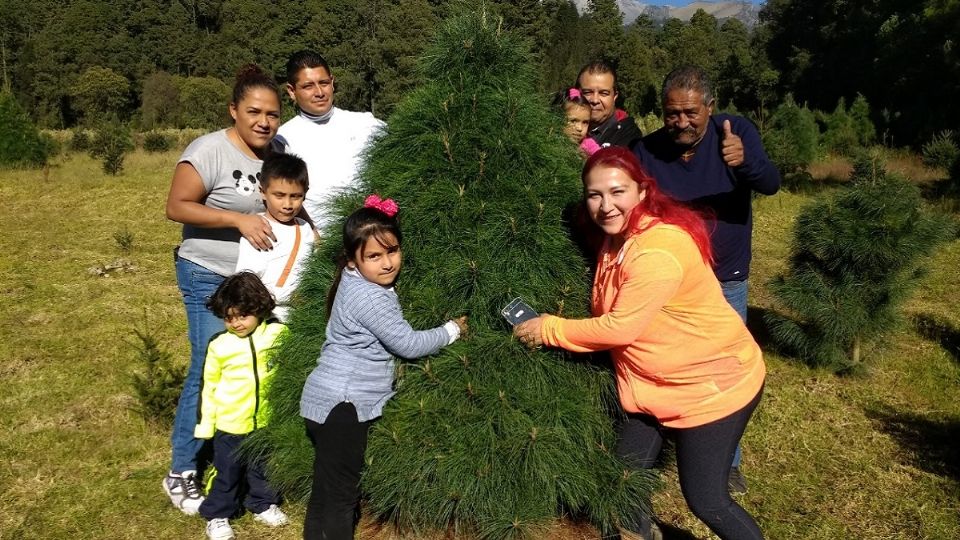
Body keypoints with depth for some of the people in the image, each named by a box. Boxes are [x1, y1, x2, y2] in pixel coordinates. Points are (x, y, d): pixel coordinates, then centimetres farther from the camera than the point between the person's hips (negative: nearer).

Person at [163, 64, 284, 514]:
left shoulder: (277, 151, 3)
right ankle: (182, 473, 14)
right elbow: (176, 207, -17)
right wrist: (238, 219, -26)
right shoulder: (210, 150, -16)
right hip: (210, 278, -6)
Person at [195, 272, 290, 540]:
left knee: (264, 470, 21)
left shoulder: (278, 335, -10)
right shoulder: (219, 345, -12)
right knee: (227, 475, 14)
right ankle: (217, 515, 34)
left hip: (267, 421, 2)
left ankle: (263, 504, 43)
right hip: (230, 425, -2)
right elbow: (210, 387, -2)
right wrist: (206, 425, 2)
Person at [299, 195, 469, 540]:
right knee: (341, 496, 0)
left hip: (330, 402, 10)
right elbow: (409, 345, -16)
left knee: (325, 491, 20)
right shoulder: (370, 298, -21)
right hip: (342, 405, -10)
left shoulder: (356, 283, 8)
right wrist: (452, 330, -3)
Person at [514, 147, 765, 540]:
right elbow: (606, 316, 9)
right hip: (654, 380, 9)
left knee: (705, 500, 0)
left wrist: (548, 329, -18)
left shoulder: (660, 248, -30)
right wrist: (554, 327, -5)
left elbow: (619, 328, -28)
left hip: (715, 384, -8)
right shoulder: (617, 237, -1)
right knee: (628, 469, 18)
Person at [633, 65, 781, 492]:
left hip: (726, 281, 0)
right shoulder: (647, 151, -11)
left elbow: (771, 184, -28)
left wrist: (744, 161, -51)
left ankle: (726, 460, 33)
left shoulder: (736, 131, -14)